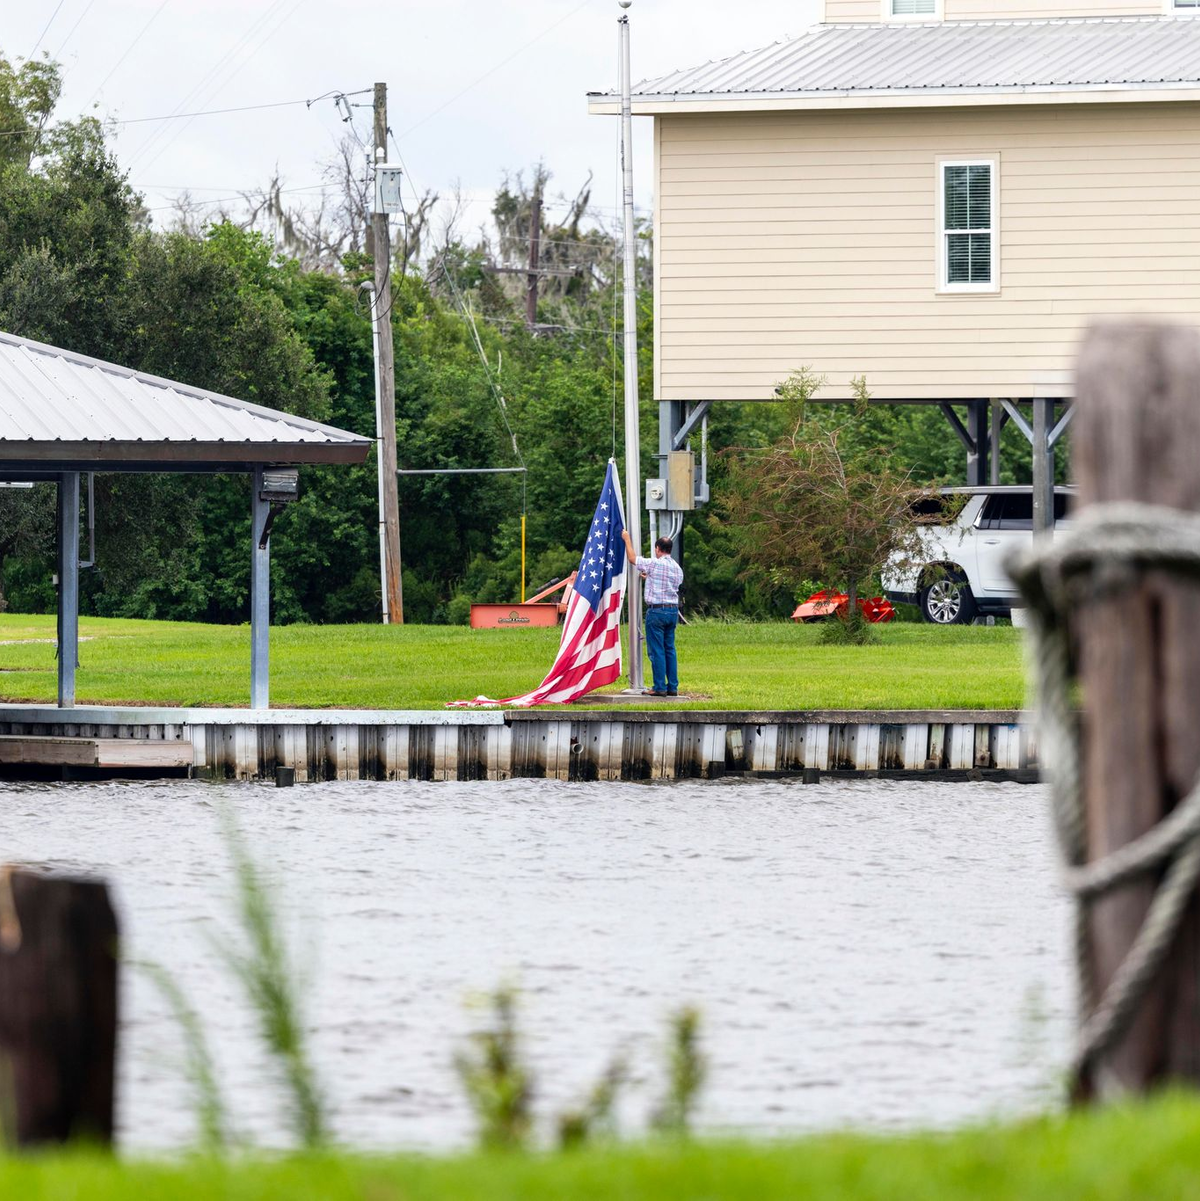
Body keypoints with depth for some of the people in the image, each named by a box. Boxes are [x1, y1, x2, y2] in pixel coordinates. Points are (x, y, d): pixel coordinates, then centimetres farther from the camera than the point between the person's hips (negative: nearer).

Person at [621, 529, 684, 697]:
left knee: (656, 650, -4)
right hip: (673, 610, 6)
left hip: (657, 610, -6)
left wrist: (627, 539, 16)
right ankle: (673, 687, 9)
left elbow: (632, 558, 1)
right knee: (670, 649, 10)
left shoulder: (653, 564, -11)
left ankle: (659, 687, -5)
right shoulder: (677, 568, 9)